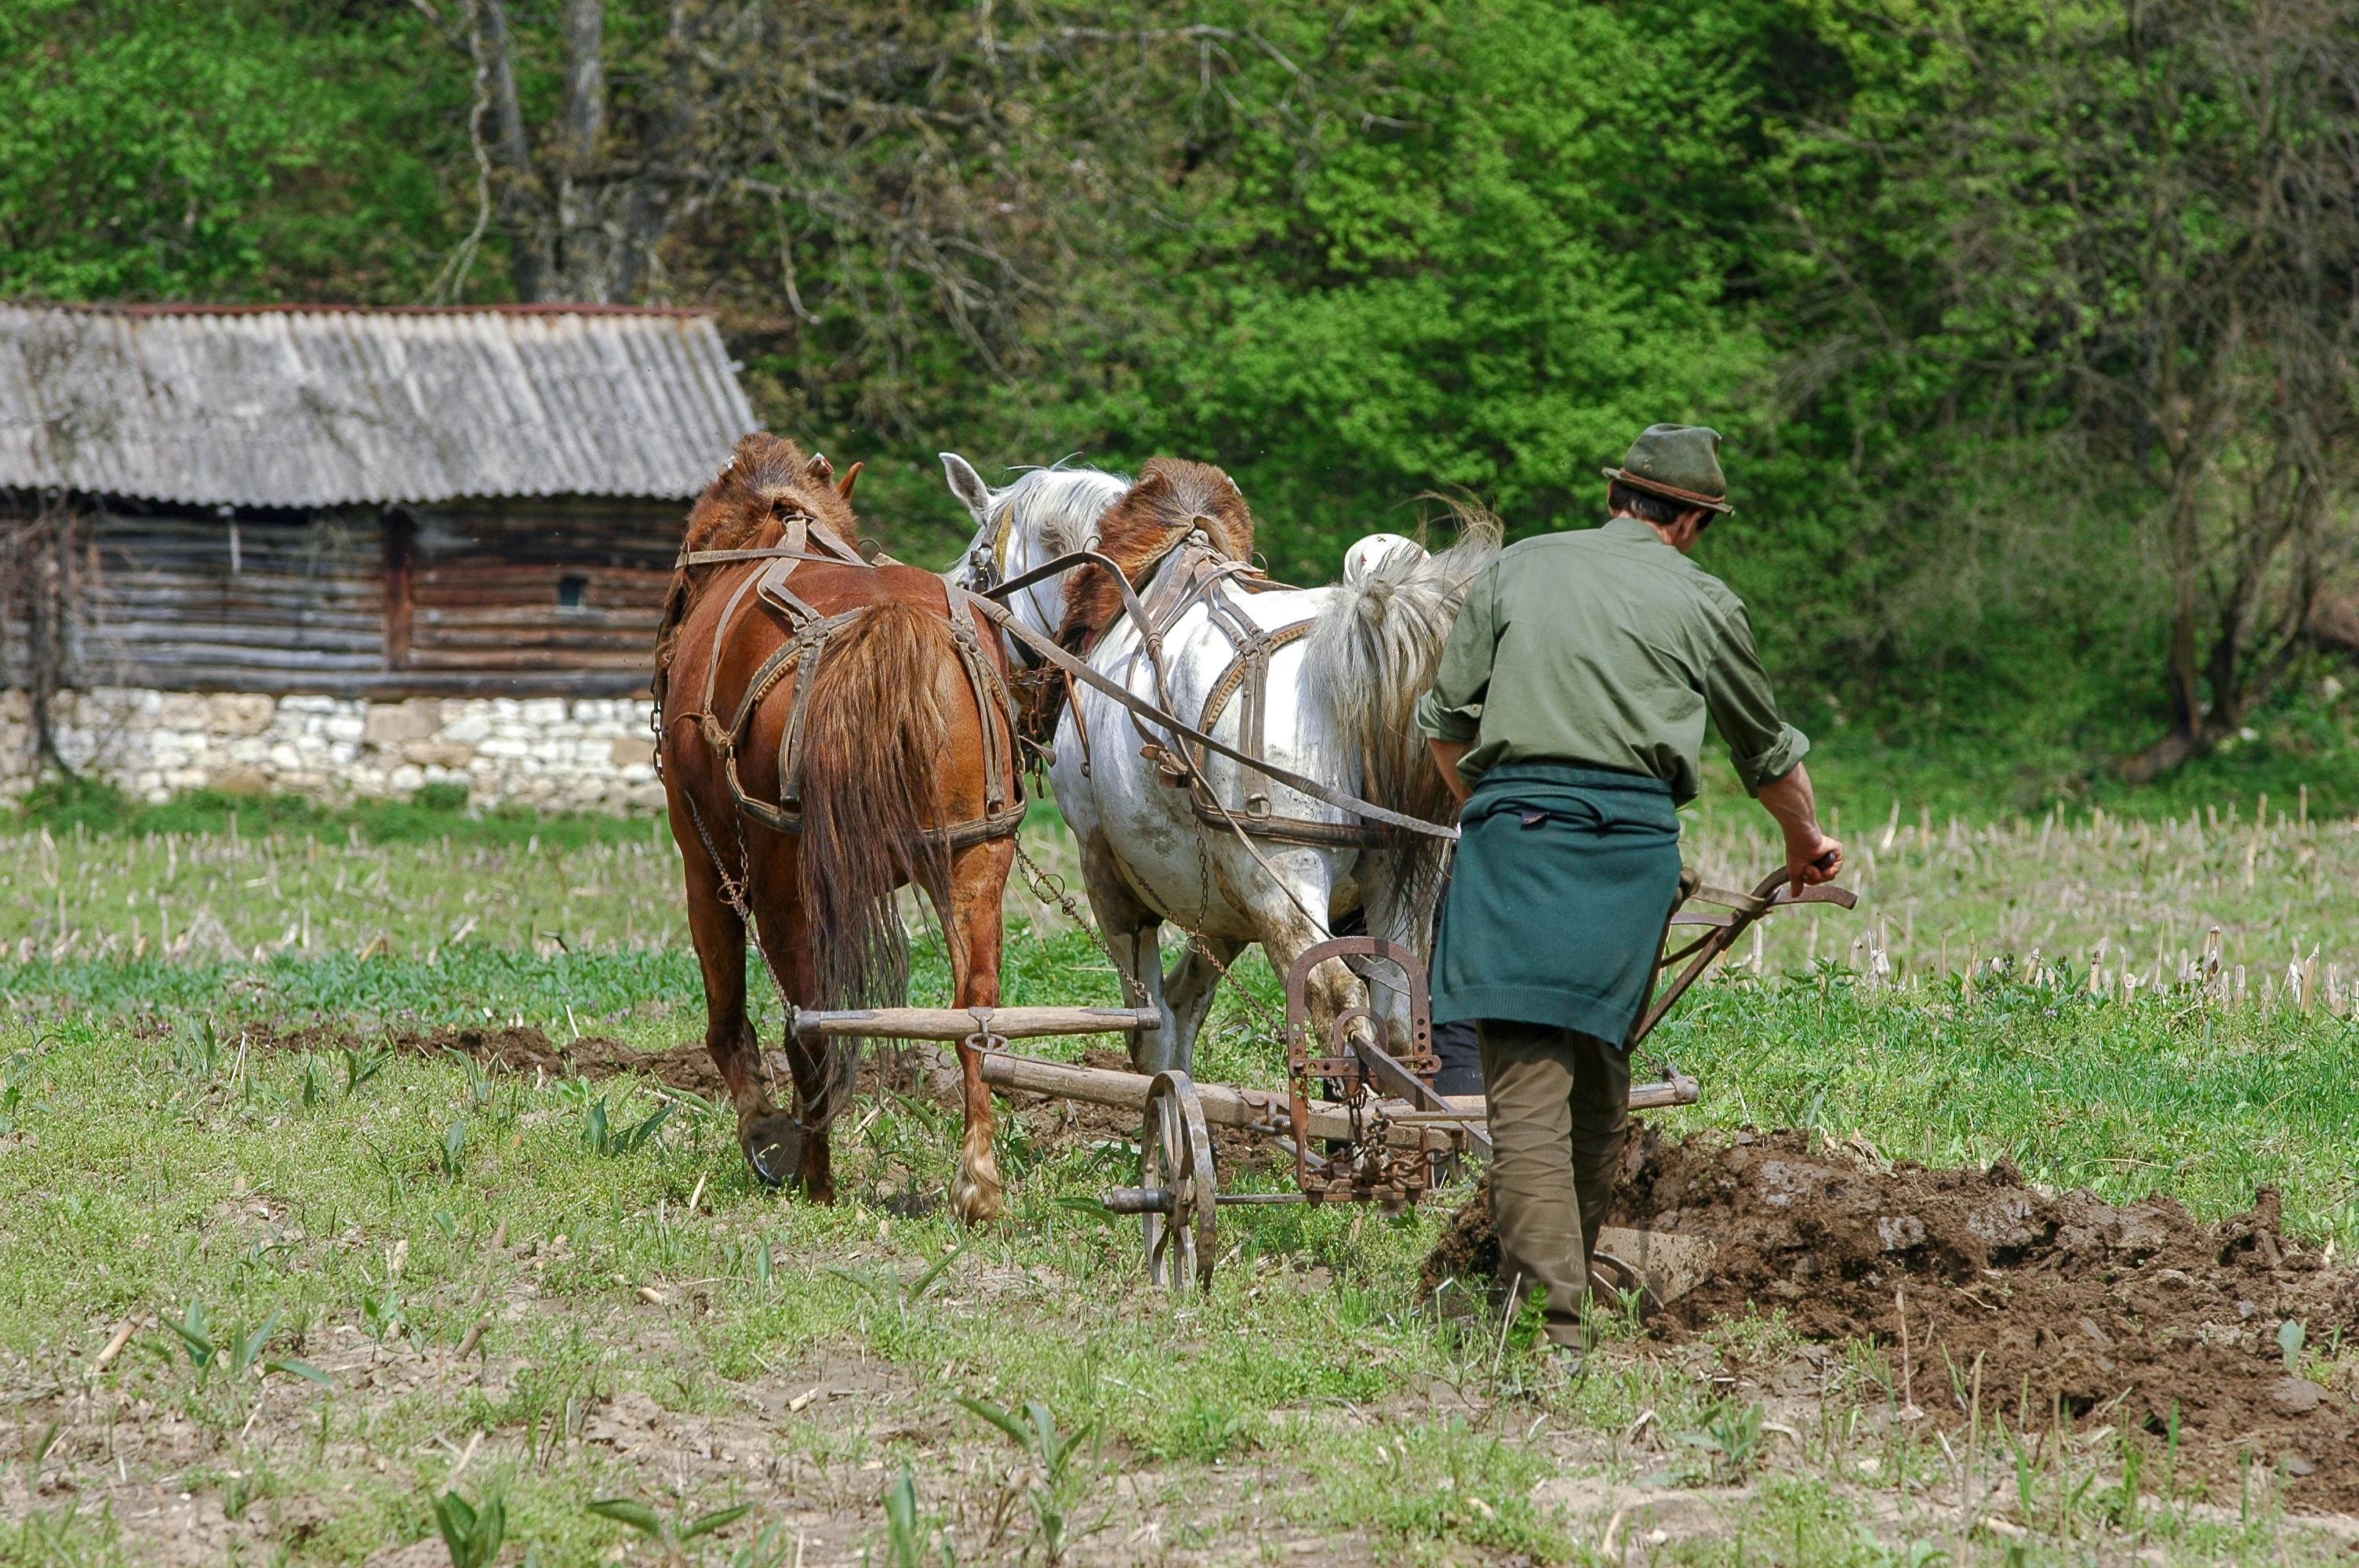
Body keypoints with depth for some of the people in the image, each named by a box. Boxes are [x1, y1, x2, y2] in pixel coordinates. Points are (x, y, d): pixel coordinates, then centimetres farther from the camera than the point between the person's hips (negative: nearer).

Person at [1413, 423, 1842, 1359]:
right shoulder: (1701, 603, 15)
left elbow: (1445, 720, 15)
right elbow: (1767, 751, 28)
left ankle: (1548, 1309, -19)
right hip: (1634, 838, 1)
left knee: (1527, 1078, -8)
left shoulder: (1518, 569, 16)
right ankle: (1571, 1271, 25)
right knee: (1600, 1070, 16)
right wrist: (1806, 844, 46)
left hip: (1514, 821, -1)